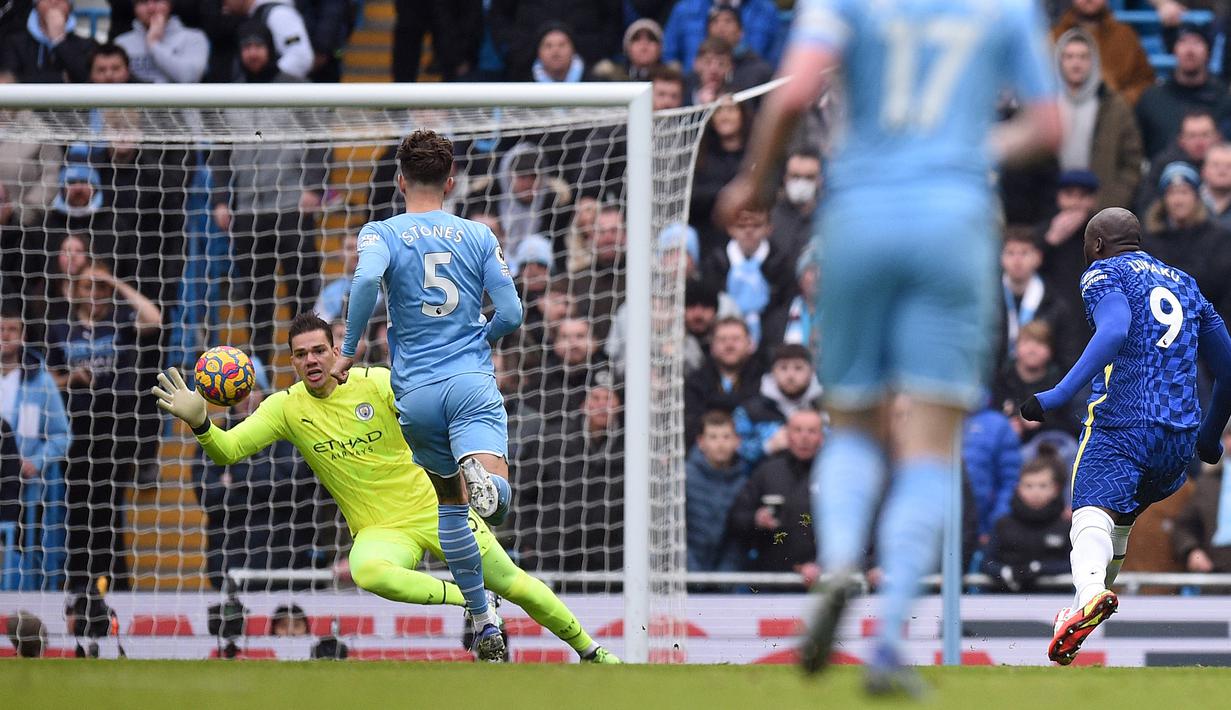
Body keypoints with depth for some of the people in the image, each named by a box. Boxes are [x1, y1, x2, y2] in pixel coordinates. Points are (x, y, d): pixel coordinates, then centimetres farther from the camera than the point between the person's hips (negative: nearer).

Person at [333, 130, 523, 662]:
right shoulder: (479, 236, 10)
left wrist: (348, 351, -9)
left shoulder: (381, 233, 4)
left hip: (415, 393, 1)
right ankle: (480, 473, -55)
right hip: (472, 381, -1)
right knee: (496, 498, -19)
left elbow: (366, 279, -19)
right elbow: (511, 314, 6)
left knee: (450, 504, 18)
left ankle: (483, 621, 19)